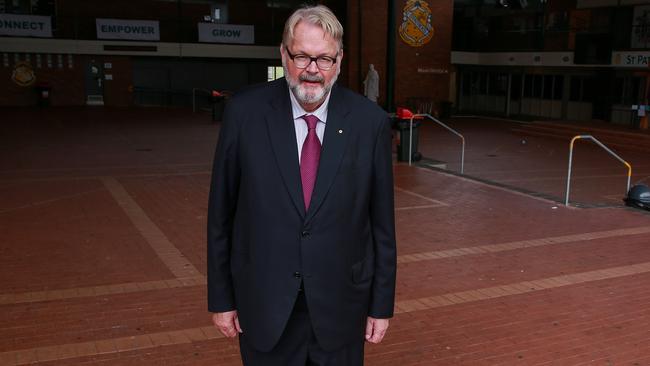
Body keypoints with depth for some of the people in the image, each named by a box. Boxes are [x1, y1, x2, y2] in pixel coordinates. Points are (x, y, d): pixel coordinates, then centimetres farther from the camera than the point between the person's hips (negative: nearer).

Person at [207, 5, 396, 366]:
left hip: (340, 305, 1)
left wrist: (382, 303, 2)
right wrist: (221, 296, 1)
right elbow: (221, 213, -2)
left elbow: (382, 221, -2)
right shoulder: (245, 112, -8)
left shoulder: (370, 121, -7)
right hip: (264, 306, 0)